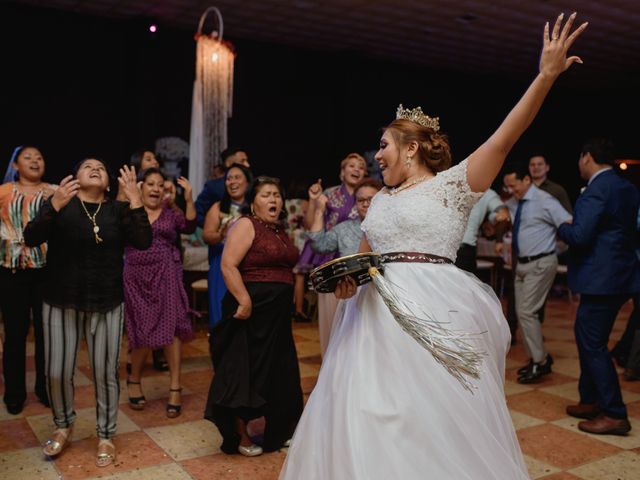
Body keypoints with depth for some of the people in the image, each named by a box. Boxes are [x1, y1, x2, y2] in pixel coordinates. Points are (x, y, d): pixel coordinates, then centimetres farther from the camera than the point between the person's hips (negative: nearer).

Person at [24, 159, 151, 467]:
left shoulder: (118, 210, 1)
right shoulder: (59, 203, -1)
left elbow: (143, 242, -13)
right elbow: (31, 239, -15)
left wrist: (135, 201, -21)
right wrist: (55, 205, -30)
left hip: (106, 304, 0)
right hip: (61, 303, 0)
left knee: (105, 373, 5)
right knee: (56, 372, 4)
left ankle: (106, 436, 23)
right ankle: (63, 427, 32)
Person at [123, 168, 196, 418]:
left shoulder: (170, 213, 7)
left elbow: (190, 227, -9)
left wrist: (189, 200, -21)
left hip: (166, 276, 1)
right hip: (136, 278, 0)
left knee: (170, 327, -4)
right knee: (142, 331, 3)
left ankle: (175, 386, 4)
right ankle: (134, 380, 28)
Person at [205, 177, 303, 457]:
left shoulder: (281, 232, 15)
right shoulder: (246, 225, -9)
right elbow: (228, 265, -20)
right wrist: (244, 301, -26)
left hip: (278, 313, 8)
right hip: (252, 310, -8)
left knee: (277, 372, 15)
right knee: (245, 370, 1)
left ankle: (278, 431, 29)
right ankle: (239, 436, 14)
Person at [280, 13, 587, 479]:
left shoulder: (452, 184, -1)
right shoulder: (380, 200, 16)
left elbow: (504, 139, -11)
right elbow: (362, 257, 22)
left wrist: (546, 76, -20)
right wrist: (349, 277, 0)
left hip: (432, 312, -6)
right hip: (379, 314, 6)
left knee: (434, 419, 3)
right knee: (366, 416, 8)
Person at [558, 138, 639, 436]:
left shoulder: (596, 191, -17)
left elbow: (580, 235, -24)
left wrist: (561, 228, -3)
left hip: (601, 279, -10)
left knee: (593, 344, -2)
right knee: (589, 339, 18)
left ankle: (615, 415, 4)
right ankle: (591, 400, 28)